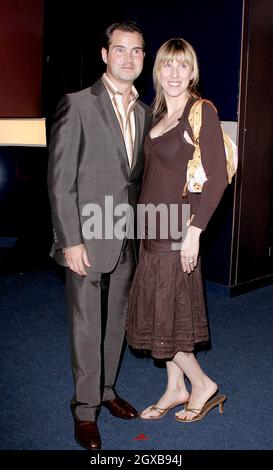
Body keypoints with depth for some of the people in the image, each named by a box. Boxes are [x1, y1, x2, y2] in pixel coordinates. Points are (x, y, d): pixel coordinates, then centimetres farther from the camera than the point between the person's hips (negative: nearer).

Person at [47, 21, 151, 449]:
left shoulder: (144, 113, 10)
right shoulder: (77, 105, -8)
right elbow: (60, 180, -12)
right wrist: (71, 241, -15)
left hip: (128, 240, 6)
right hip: (88, 239, -5)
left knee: (116, 322, 17)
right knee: (86, 326, 6)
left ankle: (106, 390, 37)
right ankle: (85, 409, 24)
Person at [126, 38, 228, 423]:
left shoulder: (202, 111, -11)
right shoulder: (159, 114, 12)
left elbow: (217, 177, -16)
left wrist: (194, 232, -18)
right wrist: (144, 222, 9)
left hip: (177, 228, -8)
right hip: (152, 227, 8)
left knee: (166, 312, 1)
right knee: (157, 310, 13)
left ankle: (203, 385, 21)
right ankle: (176, 389, 29)